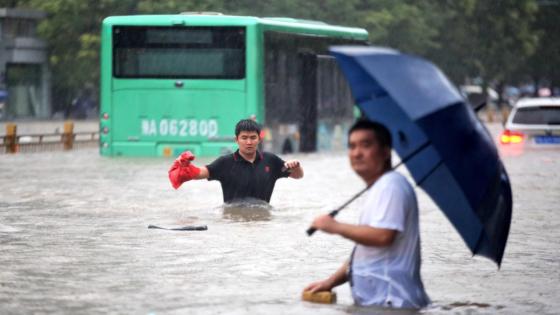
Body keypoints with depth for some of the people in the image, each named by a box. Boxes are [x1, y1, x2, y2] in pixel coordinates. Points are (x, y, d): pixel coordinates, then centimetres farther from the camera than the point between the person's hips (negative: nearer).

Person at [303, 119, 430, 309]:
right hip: (373, 302, 10)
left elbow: (383, 236, -23)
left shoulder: (391, 186, -10)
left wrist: (335, 227, -11)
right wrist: (330, 282, 17)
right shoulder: (376, 189, 22)